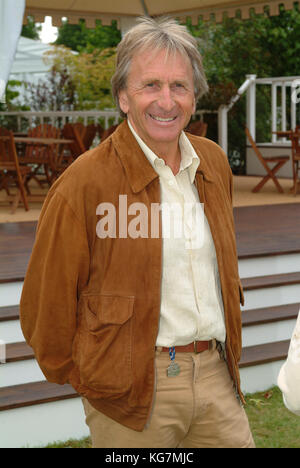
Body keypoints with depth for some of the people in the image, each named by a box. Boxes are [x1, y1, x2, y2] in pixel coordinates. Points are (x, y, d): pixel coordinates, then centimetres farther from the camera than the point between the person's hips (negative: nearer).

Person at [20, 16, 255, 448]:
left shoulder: (214, 163, 6)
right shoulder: (84, 183, -14)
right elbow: (47, 298, -7)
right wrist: (75, 373, 2)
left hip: (216, 377, 5)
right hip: (132, 394, -5)